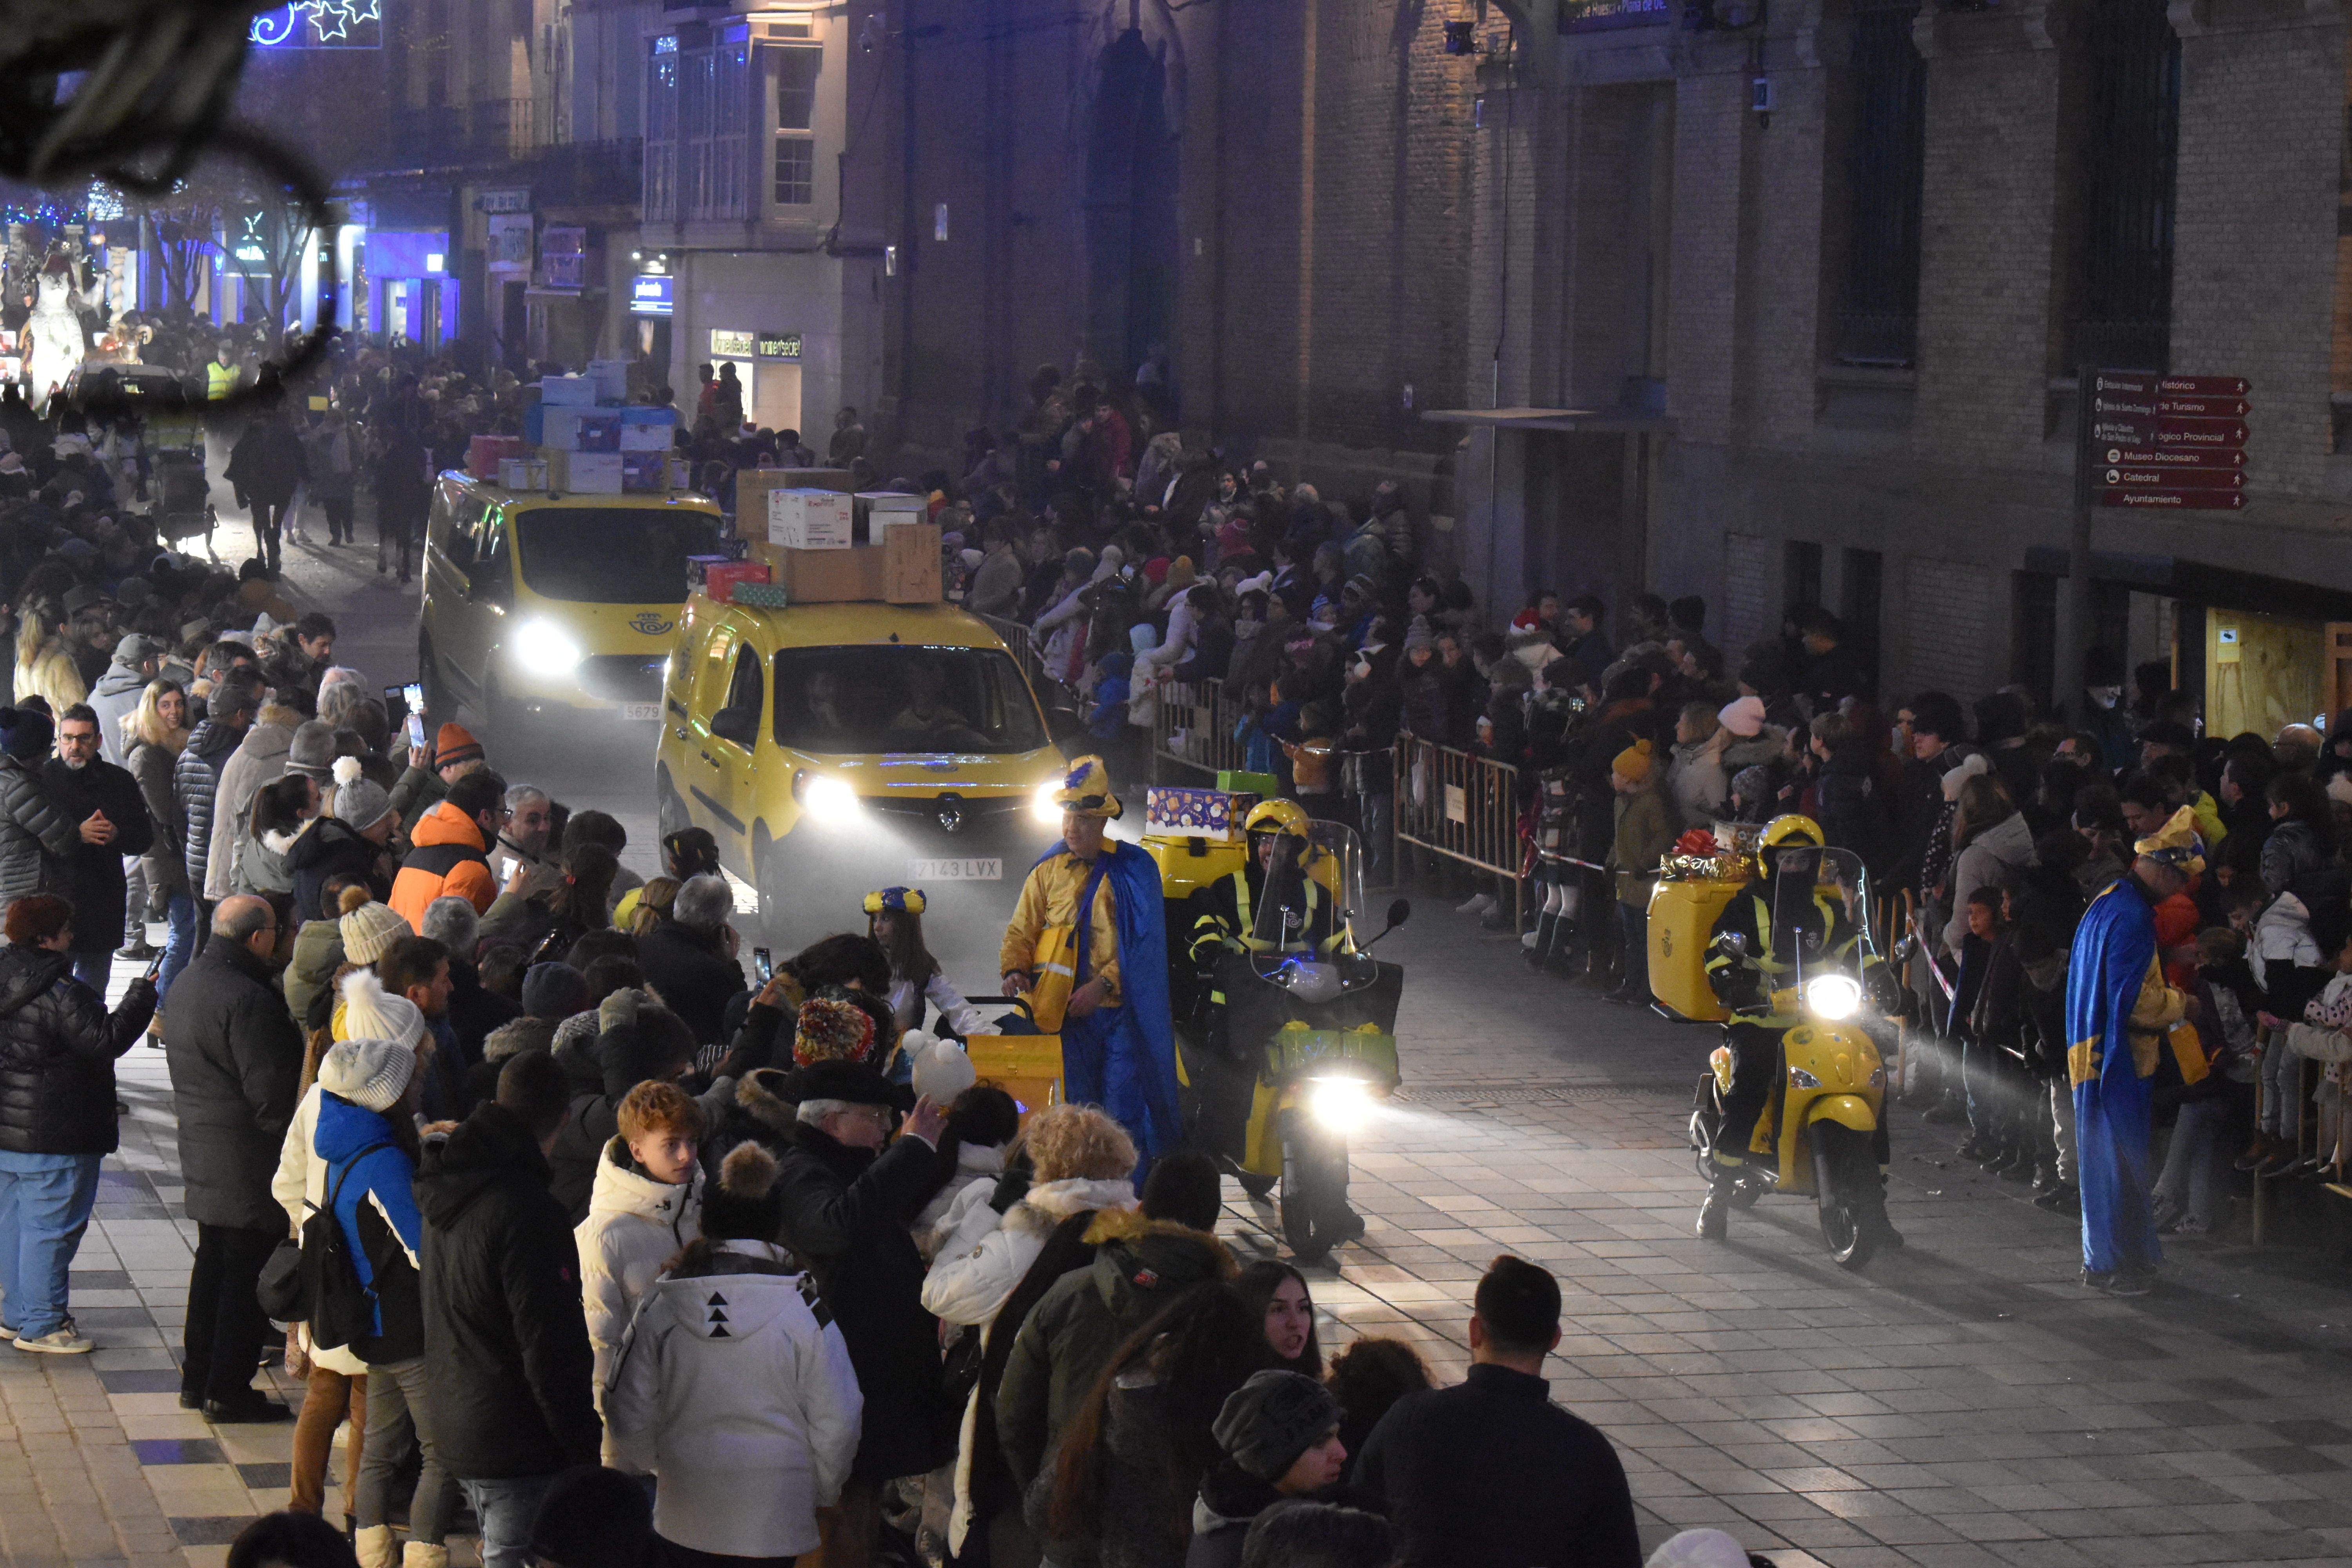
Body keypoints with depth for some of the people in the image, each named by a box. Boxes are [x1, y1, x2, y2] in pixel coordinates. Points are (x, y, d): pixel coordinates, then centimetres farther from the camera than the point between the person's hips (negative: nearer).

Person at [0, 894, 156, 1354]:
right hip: (54, 1134, -9)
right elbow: (108, 1039, -21)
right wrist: (142, 996, -11)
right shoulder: (59, 993, -21)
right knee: (51, 1226, -2)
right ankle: (41, 1325, 2)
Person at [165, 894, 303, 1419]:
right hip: (248, 1159, -10)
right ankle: (228, 1391, 3)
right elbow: (271, 1093, -23)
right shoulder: (247, 1001, -23)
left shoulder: (187, 985, 9)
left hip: (202, 1150, 10)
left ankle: (198, 1378, 25)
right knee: (248, 1272, -1)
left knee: (214, 1260, 19)